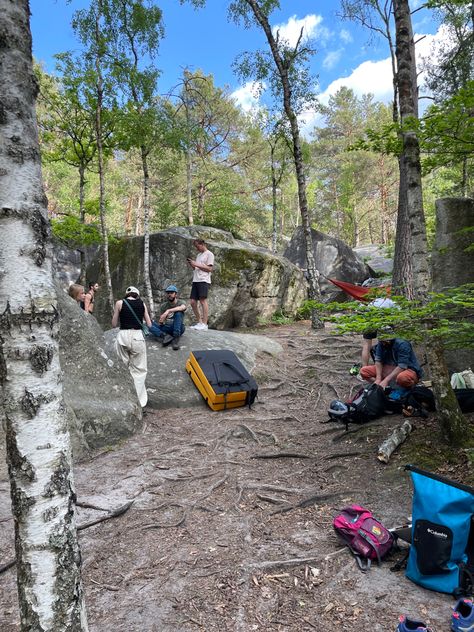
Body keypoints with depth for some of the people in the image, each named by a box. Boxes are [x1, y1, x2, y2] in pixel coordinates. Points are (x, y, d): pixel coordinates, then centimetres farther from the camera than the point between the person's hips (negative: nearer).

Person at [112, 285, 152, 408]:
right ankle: (139, 401, 7)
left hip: (123, 336, 0)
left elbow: (114, 324, 7)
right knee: (138, 369, 7)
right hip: (138, 336, 0)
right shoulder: (142, 304, 8)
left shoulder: (120, 303, 5)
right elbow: (149, 324, 11)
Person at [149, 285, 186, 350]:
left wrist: (168, 311, -39)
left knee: (178, 313, -31)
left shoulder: (181, 302, -2)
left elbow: (183, 307, -29)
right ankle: (165, 336, -36)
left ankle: (176, 338, -35)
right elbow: (160, 323, 6)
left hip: (178, 328, -3)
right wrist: (161, 322, -19)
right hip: (166, 328, 3)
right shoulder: (163, 306, 8)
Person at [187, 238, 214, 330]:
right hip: (195, 280, 8)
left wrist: (196, 264, -11)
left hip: (204, 280, -8)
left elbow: (209, 269, -9)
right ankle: (199, 322, 12)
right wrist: (192, 265, 6)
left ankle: (204, 324, -10)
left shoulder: (209, 254, 0)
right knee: (193, 302, 3)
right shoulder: (199, 255, 24)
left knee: (203, 300, -12)